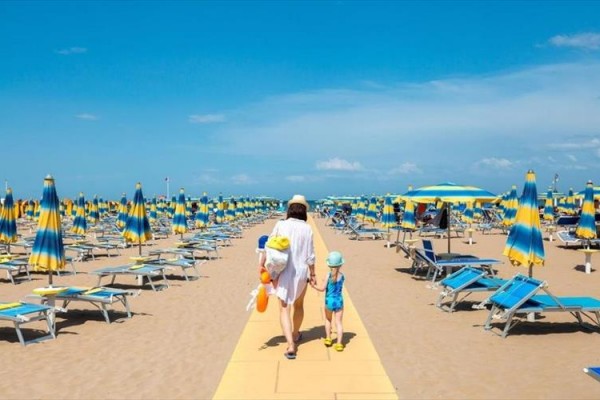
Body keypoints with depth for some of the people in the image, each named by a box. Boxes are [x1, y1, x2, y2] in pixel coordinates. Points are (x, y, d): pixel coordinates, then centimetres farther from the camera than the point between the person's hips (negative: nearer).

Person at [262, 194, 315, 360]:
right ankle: (295, 335, 43)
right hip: (301, 272, 1)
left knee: (284, 308, 3)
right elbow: (310, 255, -4)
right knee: (298, 305, 23)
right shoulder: (307, 228, -6)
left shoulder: (281, 225, -7)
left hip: (283, 272, -1)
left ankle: (290, 346, -9)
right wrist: (312, 274, 7)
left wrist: (262, 264, 9)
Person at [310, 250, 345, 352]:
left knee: (328, 320, 23)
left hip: (329, 302, -1)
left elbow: (322, 288, -13)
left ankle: (328, 339, 29)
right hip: (339, 302, 1)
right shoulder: (342, 276, -2)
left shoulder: (328, 275, -12)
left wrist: (313, 285, 2)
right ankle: (339, 343, -4)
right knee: (338, 322, 3)